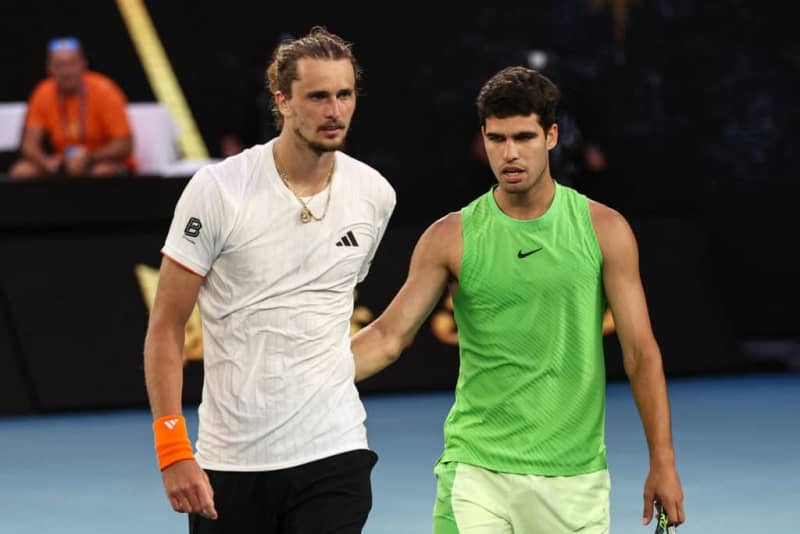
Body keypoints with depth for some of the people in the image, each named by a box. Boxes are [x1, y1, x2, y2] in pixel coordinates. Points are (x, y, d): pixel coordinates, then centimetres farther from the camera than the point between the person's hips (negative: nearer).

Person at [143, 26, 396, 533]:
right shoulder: (217, 189, -8)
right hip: (229, 461, -2)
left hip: (333, 453, 2)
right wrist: (173, 449, -13)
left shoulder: (376, 195, 3)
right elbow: (166, 325, -6)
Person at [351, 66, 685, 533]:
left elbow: (641, 351, 1)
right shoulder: (451, 237, 1)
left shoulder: (605, 230, 1)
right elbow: (390, 335, 0)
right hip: (476, 472, -1)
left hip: (575, 476, 1)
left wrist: (663, 462, -4)